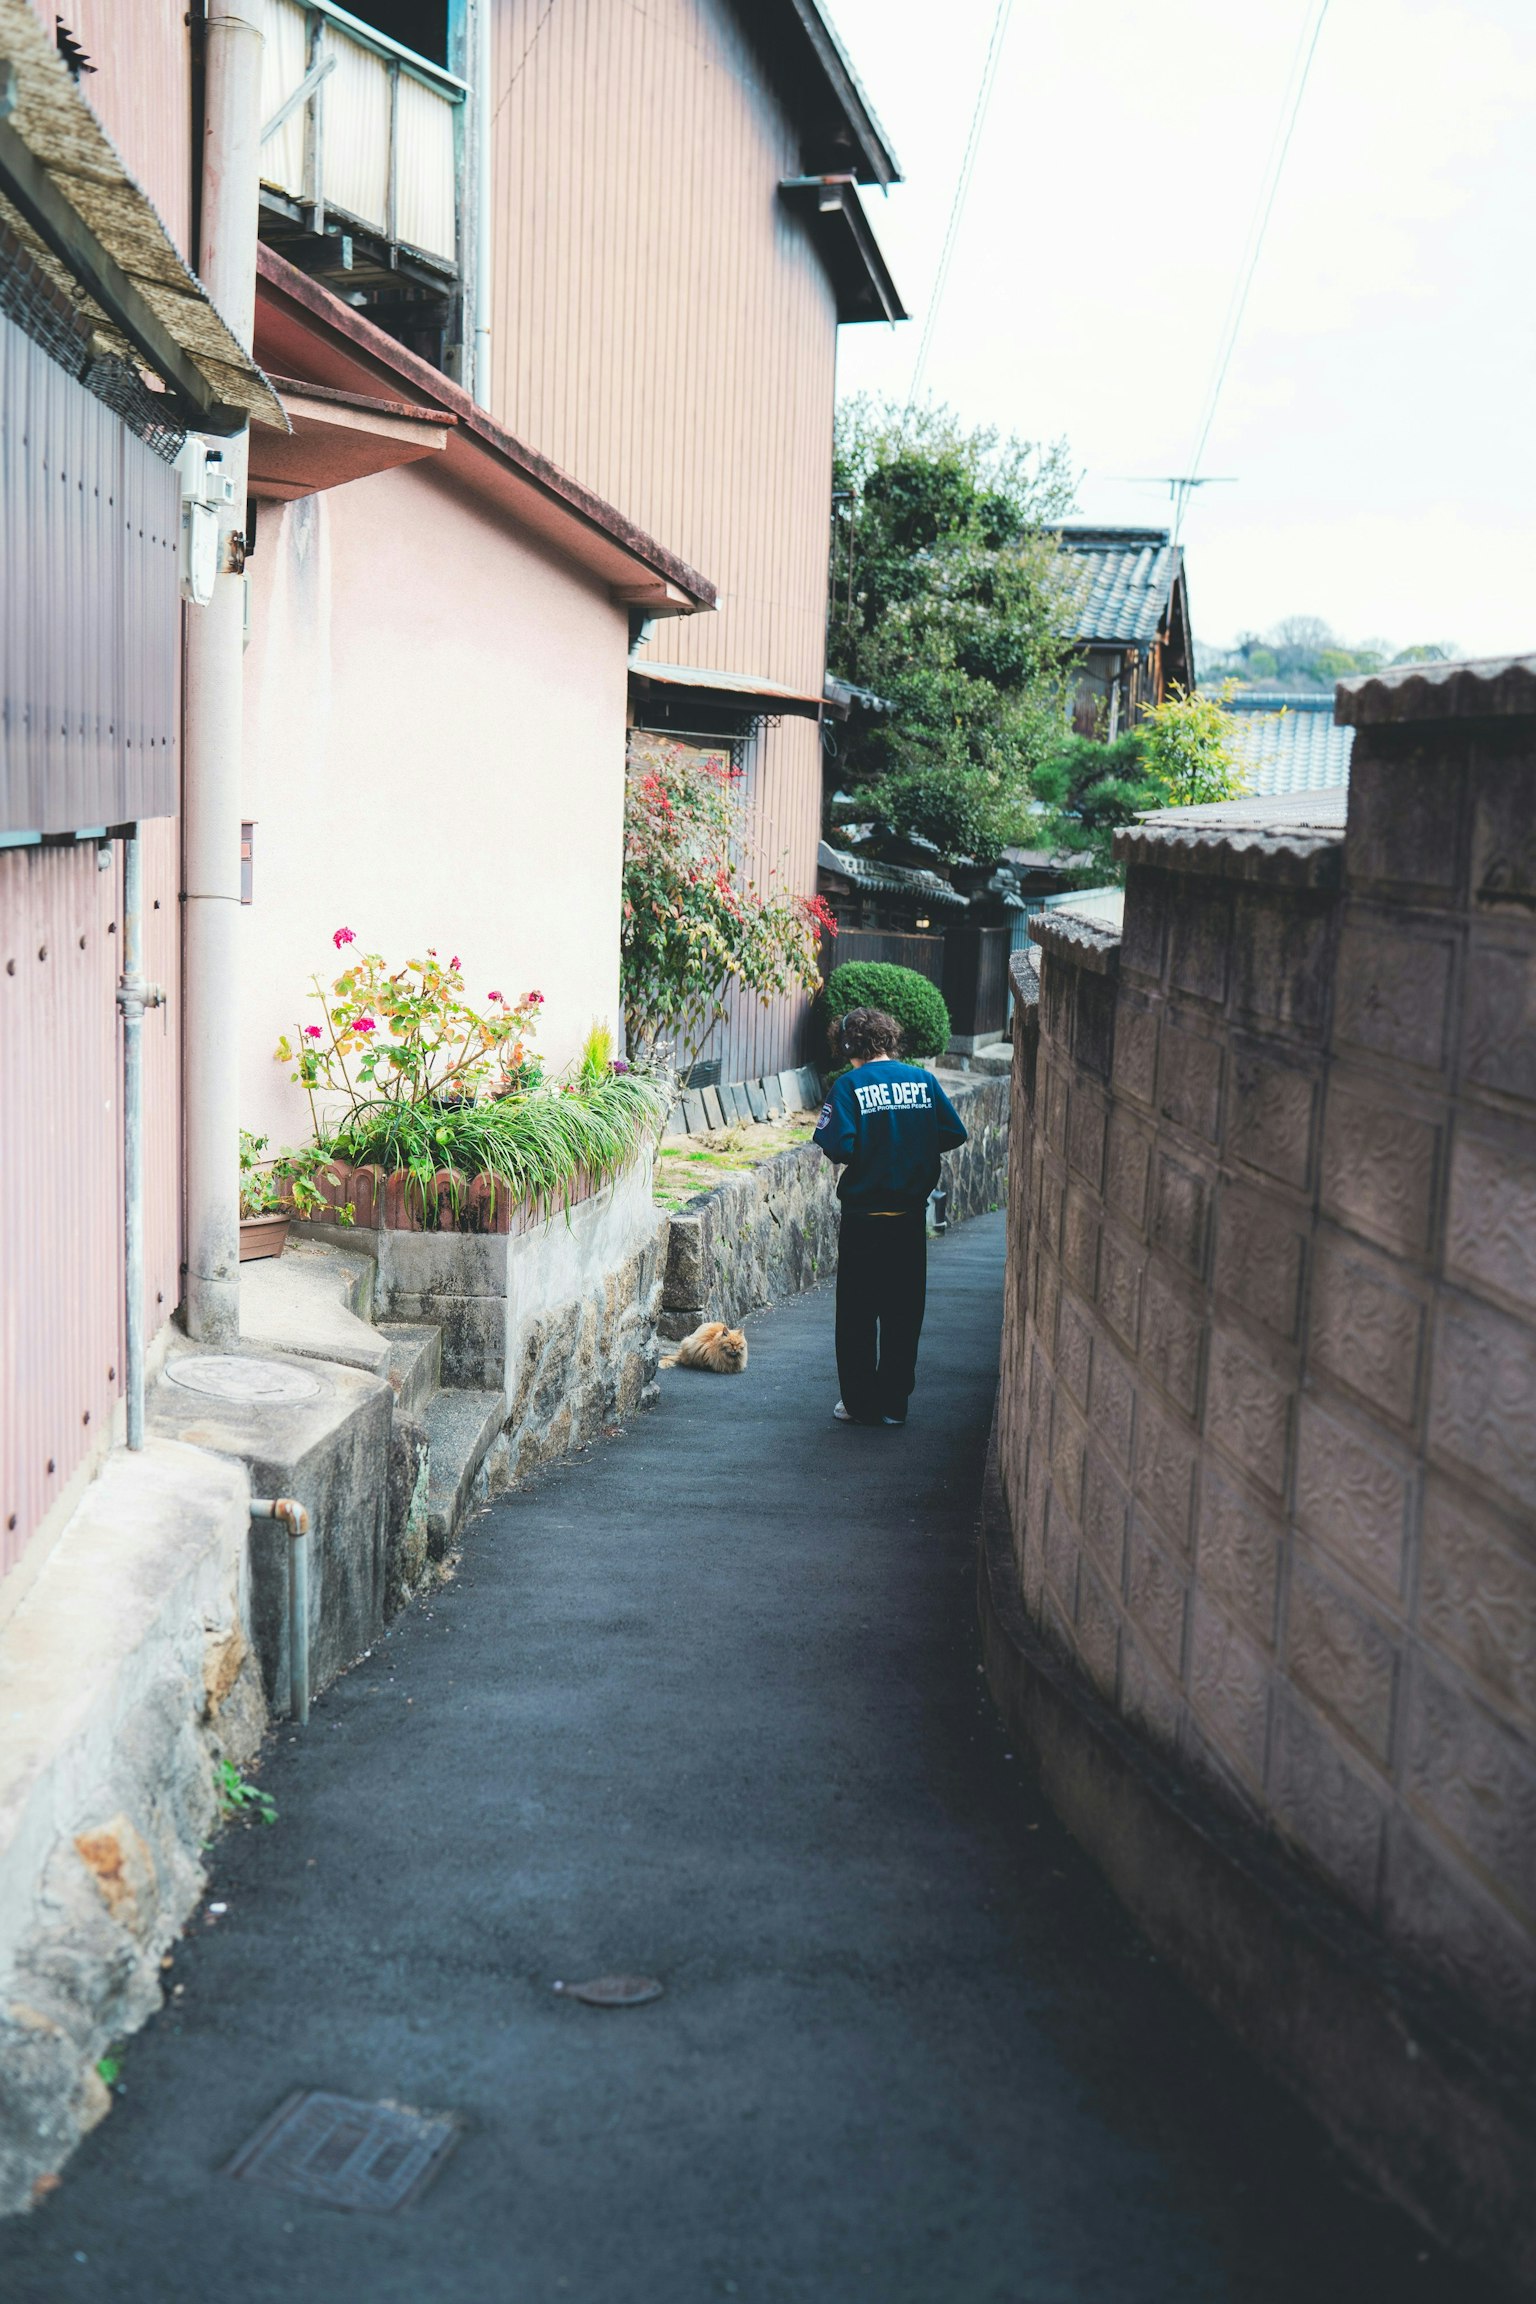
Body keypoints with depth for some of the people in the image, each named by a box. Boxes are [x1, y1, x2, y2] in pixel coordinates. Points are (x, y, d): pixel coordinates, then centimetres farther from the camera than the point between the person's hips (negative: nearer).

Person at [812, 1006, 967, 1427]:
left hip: (864, 1216, -3)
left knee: (857, 1314, 8)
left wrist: (867, 1152, 3)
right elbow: (954, 1134, 2)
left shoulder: (851, 1085, -10)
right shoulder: (923, 1080, 1)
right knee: (903, 1313, 12)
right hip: (911, 1214, 4)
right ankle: (894, 1403, 17)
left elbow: (838, 1147, -19)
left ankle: (860, 1404, 12)